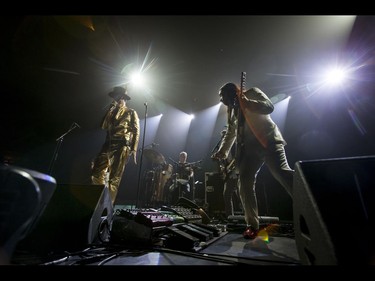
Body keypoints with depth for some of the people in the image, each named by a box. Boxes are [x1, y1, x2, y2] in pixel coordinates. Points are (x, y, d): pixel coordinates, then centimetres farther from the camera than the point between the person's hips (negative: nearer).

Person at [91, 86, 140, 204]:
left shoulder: (131, 112, 8)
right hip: (108, 145, 6)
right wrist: (110, 110, 7)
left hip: (122, 147, -5)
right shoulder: (112, 112, 24)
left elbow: (136, 131, -1)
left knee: (114, 178, -5)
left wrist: (134, 149, -12)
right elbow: (103, 126, 11)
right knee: (97, 173, -5)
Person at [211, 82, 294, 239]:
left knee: (283, 173, -21)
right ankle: (252, 224, 3)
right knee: (244, 183, -6)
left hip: (268, 141, -4)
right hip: (250, 148, 5)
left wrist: (247, 102, -18)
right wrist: (222, 151, 13)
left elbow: (269, 107, -8)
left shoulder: (252, 92, 7)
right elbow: (231, 132, 23)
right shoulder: (231, 109, 21)